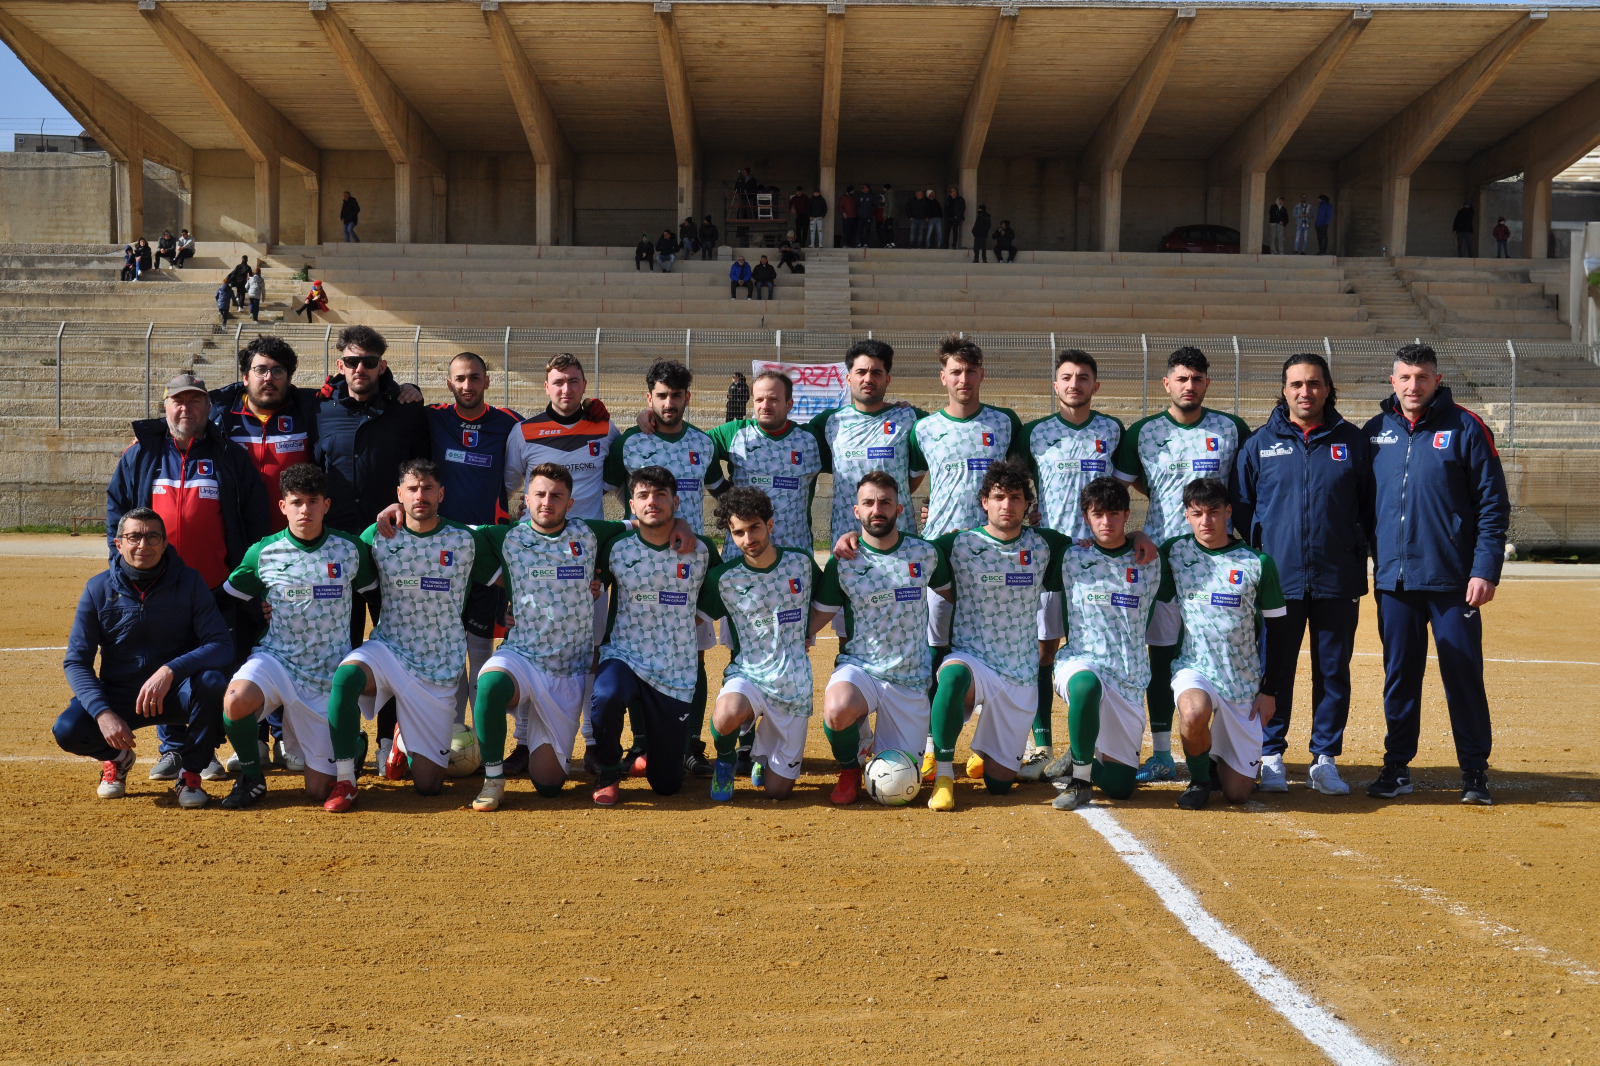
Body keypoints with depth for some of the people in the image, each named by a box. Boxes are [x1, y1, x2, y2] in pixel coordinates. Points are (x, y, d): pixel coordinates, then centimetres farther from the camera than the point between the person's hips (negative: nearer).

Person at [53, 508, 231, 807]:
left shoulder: (189, 582, -9)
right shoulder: (99, 589, -5)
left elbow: (222, 645, -17)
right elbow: (76, 661, -6)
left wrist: (169, 671, -35)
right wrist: (103, 712, -23)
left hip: (175, 693, -1)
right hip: (118, 696, 1)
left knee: (212, 681, -33)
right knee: (67, 730, -26)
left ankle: (190, 771, -8)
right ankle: (117, 757, 12)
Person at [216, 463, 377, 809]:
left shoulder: (351, 550, -3)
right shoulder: (263, 553, -3)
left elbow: (373, 593, 13)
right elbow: (230, 600, 10)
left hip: (329, 677, 0)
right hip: (277, 659, 0)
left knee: (319, 791, 0)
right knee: (236, 699, -36)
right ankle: (250, 777, -7)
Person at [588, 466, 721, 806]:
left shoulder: (701, 550, -1)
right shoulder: (616, 550, -2)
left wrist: (698, 614, 6)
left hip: (678, 673, 1)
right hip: (625, 656, -1)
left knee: (667, 783, 2)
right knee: (606, 696, -38)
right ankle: (608, 774, -9)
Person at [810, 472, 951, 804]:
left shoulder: (925, 554, 1)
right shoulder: (843, 562, -3)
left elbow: (951, 596, 19)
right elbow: (817, 617, 2)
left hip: (911, 677, 1)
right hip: (858, 667, -1)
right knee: (836, 711, -36)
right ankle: (850, 770, -2)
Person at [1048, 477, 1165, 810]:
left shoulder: (1148, 562, 6)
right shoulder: (1072, 558, 5)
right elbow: (1062, 622, 14)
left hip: (1130, 678, 2)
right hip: (1079, 661, -2)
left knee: (1120, 785, -5)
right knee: (1086, 684, -41)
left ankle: (1079, 758, 27)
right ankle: (1079, 779, -22)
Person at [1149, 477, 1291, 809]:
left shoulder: (1257, 562, -5)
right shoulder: (1173, 554, -2)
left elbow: (1278, 628, 2)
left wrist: (1269, 690, -1)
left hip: (1244, 682, 1)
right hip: (1193, 668, 0)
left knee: (1237, 792, 0)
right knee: (1195, 713, -38)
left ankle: (1219, 757, 35)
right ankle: (1199, 778, -7)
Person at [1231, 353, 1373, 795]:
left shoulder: (1353, 441, 8)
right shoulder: (1259, 443, 5)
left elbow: (1370, 505, 12)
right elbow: (1240, 505, 10)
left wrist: (1359, 552, 3)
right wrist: (1259, 555, 3)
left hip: (1338, 580, 1)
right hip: (1278, 579, -1)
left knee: (1334, 672, 6)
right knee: (1275, 671, 2)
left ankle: (1324, 759, 15)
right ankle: (1270, 756, 13)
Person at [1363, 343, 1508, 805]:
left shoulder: (1465, 428, -2)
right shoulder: (1376, 431, 8)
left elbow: (1493, 504, -3)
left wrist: (1485, 570, -10)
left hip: (1452, 578, -3)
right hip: (1393, 577, 3)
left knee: (1463, 673, 1)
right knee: (1399, 674, 8)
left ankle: (1475, 770, 11)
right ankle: (1397, 766, 18)